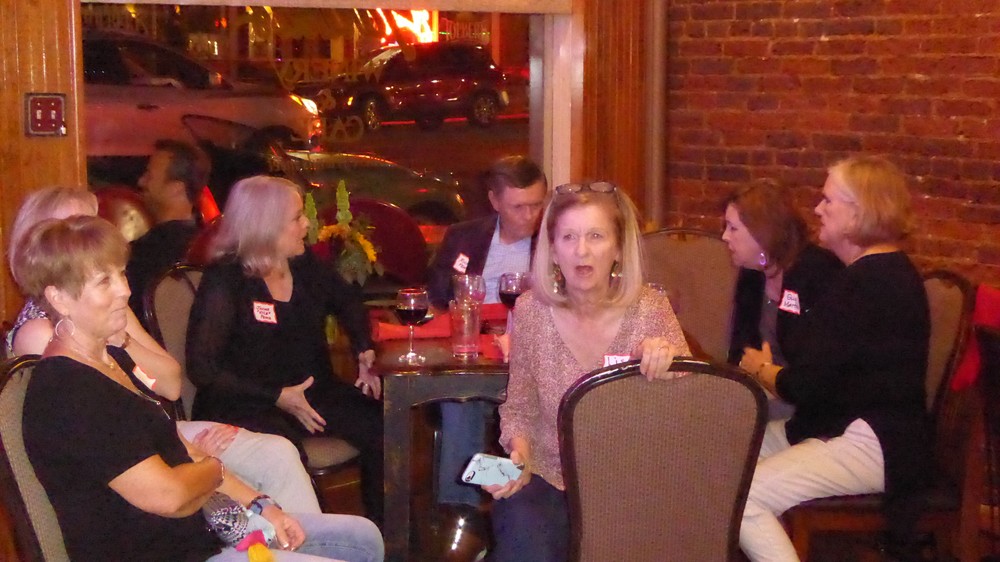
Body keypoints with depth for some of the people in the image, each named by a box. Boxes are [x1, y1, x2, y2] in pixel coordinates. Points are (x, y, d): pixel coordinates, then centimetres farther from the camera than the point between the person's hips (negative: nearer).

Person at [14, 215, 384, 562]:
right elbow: (166, 493, -24)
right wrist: (214, 470, -3)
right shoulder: (64, 393, -21)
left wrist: (259, 505, 6)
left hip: (199, 527, 10)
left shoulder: (114, 360, 12)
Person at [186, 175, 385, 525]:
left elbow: (347, 302, 31)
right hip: (245, 406, -6)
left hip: (312, 391, 6)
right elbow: (202, 368, -13)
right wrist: (277, 397, -18)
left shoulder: (306, 266, 10)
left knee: (379, 427, -19)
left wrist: (365, 351, 12)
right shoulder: (225, 281, -9)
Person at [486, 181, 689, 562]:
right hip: (549, 478, 0)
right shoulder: (532, 309, -5)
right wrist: (518, 448, -15)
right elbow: (519, 407, 7)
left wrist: (669, 362, -28)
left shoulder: (648, 308, -8)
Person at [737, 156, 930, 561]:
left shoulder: (870, 283, -19)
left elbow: (805, 387, -19)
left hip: (873, 446, -11)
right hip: (842, 425, 11)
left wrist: (760, 370, 0)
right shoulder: (883, 270, 16)